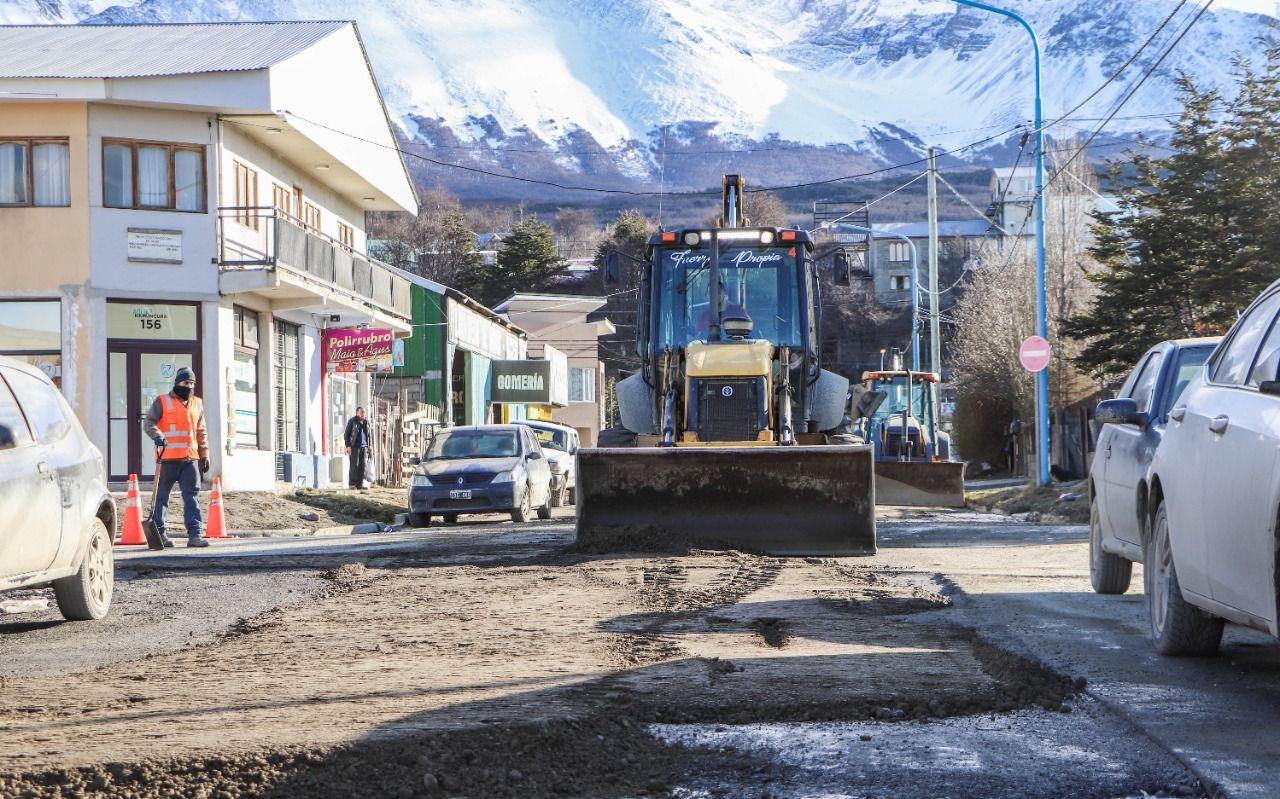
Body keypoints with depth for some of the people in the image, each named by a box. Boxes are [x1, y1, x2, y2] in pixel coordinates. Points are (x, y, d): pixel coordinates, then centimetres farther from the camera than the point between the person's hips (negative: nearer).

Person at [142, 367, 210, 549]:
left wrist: (204, 455, 17)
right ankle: (159, 533, 8)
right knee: (161, 496, 2)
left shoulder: (197, 404, 18)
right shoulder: (162, 402, 3)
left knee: (192, 496, -2)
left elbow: (201, 432, 23)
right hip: (168, 458, -4)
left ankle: (195, 533, -4)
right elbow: (148, 423, -3)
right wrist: (157, 436, -23)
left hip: (190, 459, 4)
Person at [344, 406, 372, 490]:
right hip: (354, 447, -5)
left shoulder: (366, 422, 14)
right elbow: (346, 434, -3)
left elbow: (369, 435, 21)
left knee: (363, 465, -1)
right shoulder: (352, 421, -1)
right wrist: (348, 446, -11)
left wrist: (369, 445, 12)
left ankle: (360, 484, 3)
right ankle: (352, 484, -5)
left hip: (364, 447, 5)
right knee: (354, 465, -9)